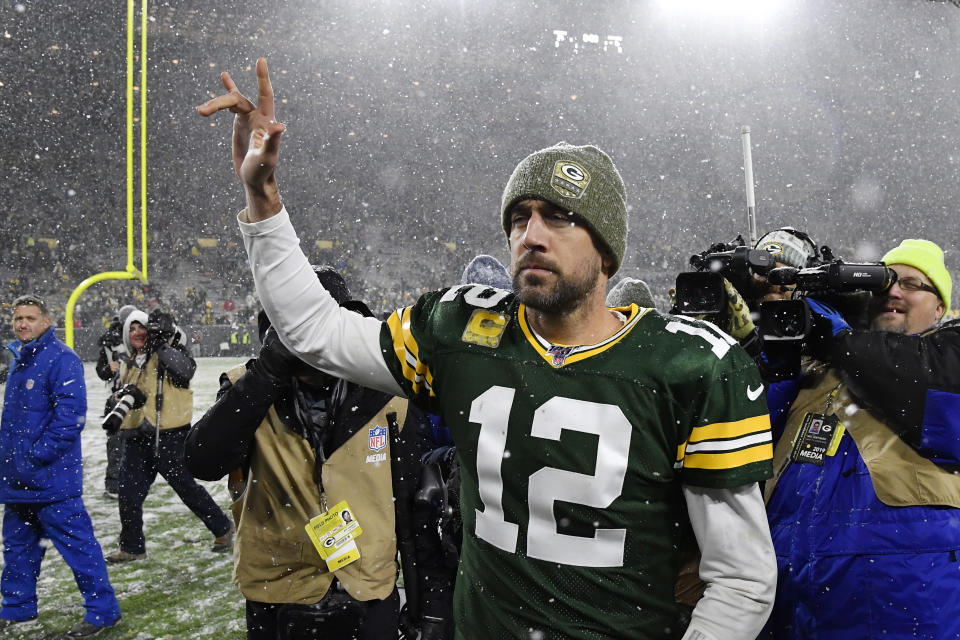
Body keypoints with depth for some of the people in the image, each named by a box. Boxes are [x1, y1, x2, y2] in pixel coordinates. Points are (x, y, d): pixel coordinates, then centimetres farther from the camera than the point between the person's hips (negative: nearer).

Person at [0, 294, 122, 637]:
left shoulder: (61, 359, -13)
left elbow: (70, 415, -21)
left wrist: (35, 457, -20)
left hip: (51, 477, -9)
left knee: (77, 543, -3)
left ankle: (102, 611, 7)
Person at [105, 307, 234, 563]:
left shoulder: (167, 354, -5)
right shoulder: (129, 365, 16)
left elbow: (185, 371, -24)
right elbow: (124, 393, 22)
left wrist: (163, 344, -26)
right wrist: (125, 394, -2)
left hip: (168, 436, -7)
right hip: (136, 436, 7)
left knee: (185, 486, 1)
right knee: (129, 493, 9)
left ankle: (223, 528, 18)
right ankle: (132, 547, 24)